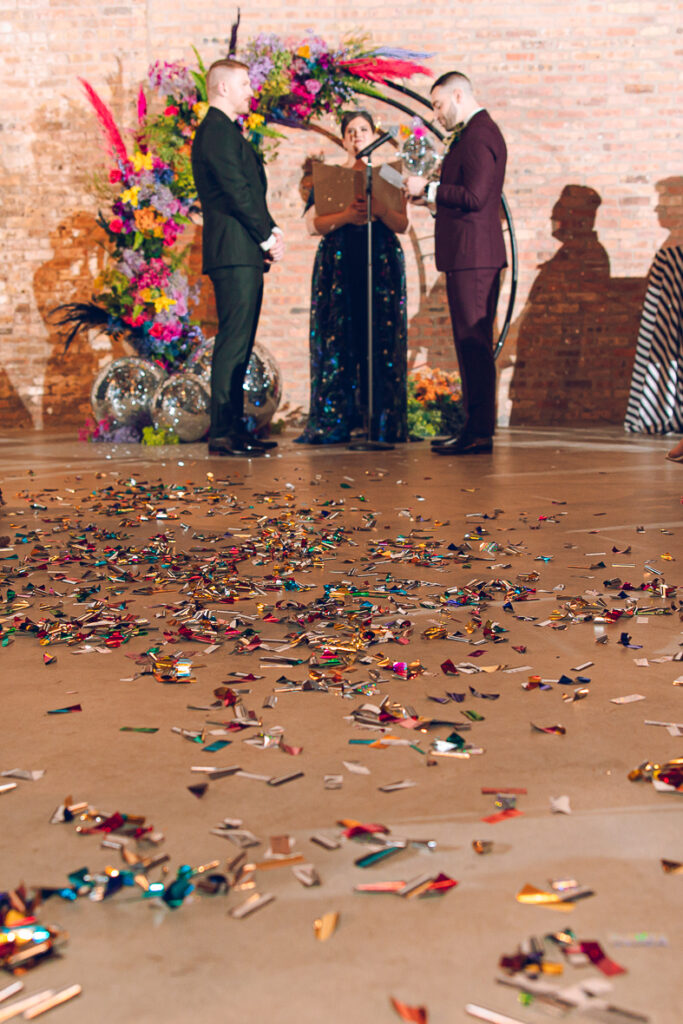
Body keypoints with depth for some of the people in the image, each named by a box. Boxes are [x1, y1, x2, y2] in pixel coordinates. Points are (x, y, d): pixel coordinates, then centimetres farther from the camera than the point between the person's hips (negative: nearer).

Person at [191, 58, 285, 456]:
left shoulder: (227, 131, 25)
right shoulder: (217, 131, -9)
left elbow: (250, 192, 23)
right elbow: (237, 192, -16)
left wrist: (271, 230, 8)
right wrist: (268, 238, -10)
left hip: (245, 254, 11)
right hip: (234, 252, -11)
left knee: (238, 344, 10)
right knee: (233, 343, -11)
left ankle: (233, 428, 15)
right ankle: (223, 434, -10)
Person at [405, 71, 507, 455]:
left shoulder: (479, 135, -12)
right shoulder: (477, 132, 21)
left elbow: (474, 196, -21)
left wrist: (429, 189, -12)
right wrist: (431, 193, 14)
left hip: (473, 256, -11)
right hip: (470, 255, 11)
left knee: (475, 343, -9)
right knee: (472, 344, 12)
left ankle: (480, 433, -7)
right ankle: (476, 428, 17)